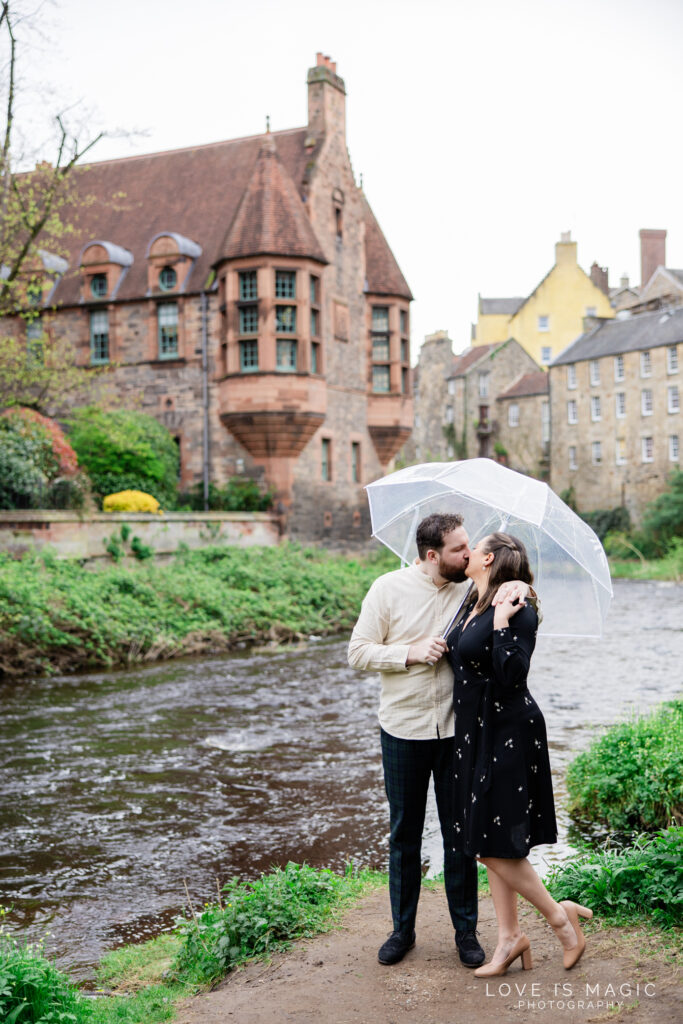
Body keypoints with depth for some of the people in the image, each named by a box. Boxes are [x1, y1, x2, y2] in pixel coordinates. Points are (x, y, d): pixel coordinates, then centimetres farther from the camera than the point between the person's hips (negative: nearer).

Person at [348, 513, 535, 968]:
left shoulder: (472, 588, -2)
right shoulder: (389, 589, -7)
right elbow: (359, 652, -6)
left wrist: (519, 587, -15)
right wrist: (412, 652, -19)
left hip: (457, 731, 1)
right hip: (404, 731, -1)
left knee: (460, 835, 9)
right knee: (405, 834, 12)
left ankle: (466, 930, 25)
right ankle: (403, 928, 27)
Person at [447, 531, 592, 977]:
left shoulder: (517, 611, -15)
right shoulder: (472, 605, 9)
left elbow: (510, 676, -25)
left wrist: (501, 623, -24)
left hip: (508, 734, -9)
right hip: (476, 732, 9)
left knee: (495, 845, -4)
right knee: (486, 842, 13)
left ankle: (559, 915, 16)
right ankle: (510, 936, 24)